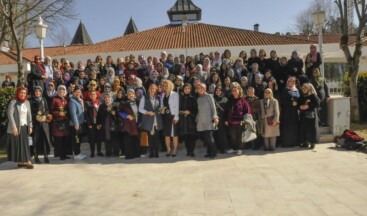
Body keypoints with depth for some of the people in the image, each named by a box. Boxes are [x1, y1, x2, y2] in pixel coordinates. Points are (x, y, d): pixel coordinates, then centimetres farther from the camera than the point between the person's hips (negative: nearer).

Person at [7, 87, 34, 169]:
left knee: (25, 144, 2)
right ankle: (20, 161, 4)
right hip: (16, 127, -5)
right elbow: (10, 115, -11)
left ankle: (26, 161, 3)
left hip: (25, 127, 5)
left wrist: (30, 126, 9)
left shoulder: (27, 102, 13)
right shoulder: (13, 102, -4)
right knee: (17, 144, 0)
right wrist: (14, 126, -17)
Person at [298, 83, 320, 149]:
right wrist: (300, 107, -5)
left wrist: (308, 106, -17)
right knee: (304, 128, 5)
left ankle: (312, 143, 4)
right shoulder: (301, 97, 13)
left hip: (311, 114, -5)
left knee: (312, 128, -3)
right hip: (303, 115, 5)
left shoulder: (313, 96, -4)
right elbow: (298, 104, 17)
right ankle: (305, 142, 14)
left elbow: (317, 104, -11)